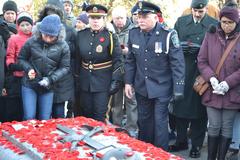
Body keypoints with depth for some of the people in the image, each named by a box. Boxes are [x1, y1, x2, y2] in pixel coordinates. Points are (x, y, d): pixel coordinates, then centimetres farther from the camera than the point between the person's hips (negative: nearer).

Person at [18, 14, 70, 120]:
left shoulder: (63, 46, -8)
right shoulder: (31, 42, -8)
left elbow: (65, 67, -3)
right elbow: (21, 58, 6)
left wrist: (51, 79, -15)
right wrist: (28, 69, -13)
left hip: (48, 87, 1)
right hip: (29, 84, 0)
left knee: (45, 119, 8)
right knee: (29, 118, -1)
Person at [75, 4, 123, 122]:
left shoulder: (110, 37, -9)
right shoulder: (81, 35, 3)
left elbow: (117, 60, -8)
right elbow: (77, 58, 11)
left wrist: (115, 81, -13)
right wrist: (76, 77, 10)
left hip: (103, 82, -4)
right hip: (85, 81, 4)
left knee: (99, 116, 1)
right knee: (86, 114, 14)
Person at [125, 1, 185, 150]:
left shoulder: (169, 35, -17)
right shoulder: (133, 33, -2)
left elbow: (177, 64, -15)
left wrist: (178, 90, -16)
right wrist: (128, 82, 6)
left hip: (161, 88, -5)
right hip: (141, 87, 5)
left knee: (160, 122, 2)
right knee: (144, 120, 18)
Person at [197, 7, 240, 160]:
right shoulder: (211, 36, 1)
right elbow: (202, 61, 2)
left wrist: (227, 83, -14)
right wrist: (212, 79, -13)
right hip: (212, 91, 1)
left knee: (227, 128, 7)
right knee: (214, 127, 5)